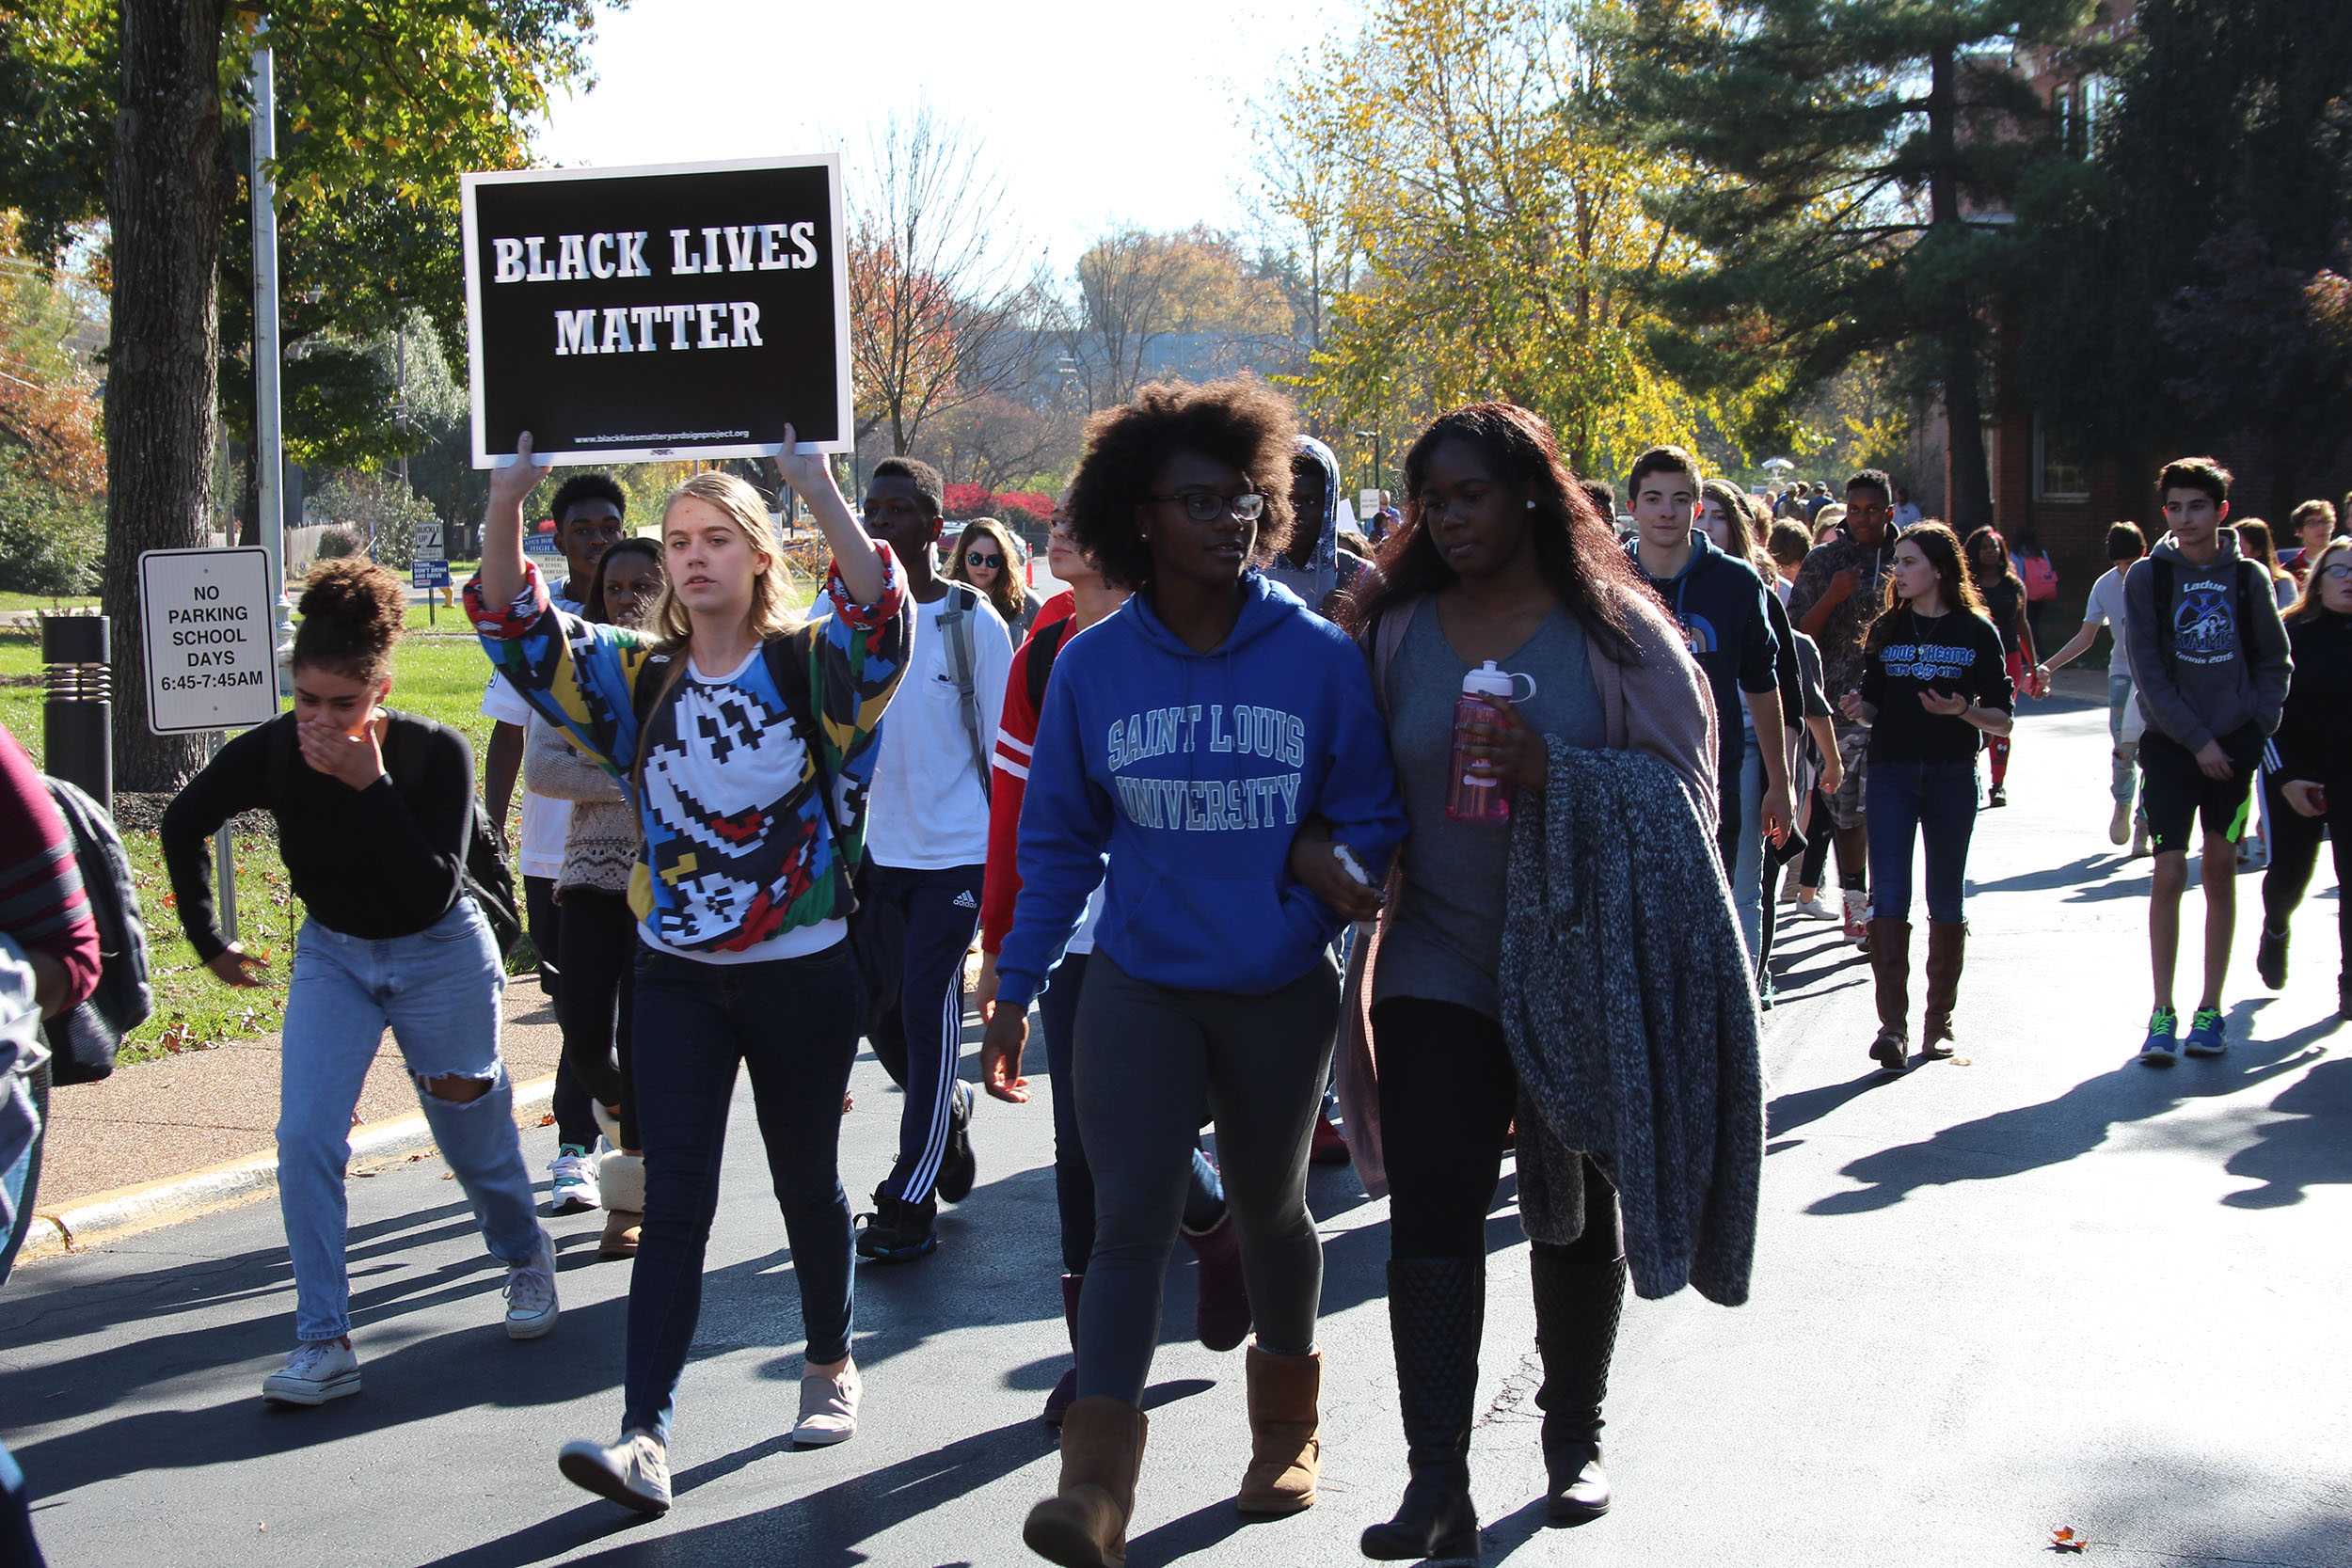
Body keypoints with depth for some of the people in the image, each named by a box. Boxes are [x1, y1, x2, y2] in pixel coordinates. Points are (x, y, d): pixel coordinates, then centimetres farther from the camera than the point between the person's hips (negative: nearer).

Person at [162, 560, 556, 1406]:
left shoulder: (435, 753, -26)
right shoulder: (271, 752, -19)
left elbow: (432, 896, -33)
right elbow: (184, 823, 2)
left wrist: (372, 786, -38)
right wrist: (206, 940, 6)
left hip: (439, 956, -2)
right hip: (332, 955, 2)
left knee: (475, 1138, 12)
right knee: (305, 1138, -14)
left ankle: (527, 1258, 43)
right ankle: (324, 1343, -9)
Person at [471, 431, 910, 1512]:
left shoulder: (809, 666, -6)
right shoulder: (640, 676, 4)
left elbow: (880, 621, -27)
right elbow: (522, 636, -5)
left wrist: (822, 497, -40)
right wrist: (506, 508, -21)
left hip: (803, 975, -2)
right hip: (677, 978, 2)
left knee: (806, 1181, 14)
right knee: (673, 1202, -4)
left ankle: (831, 1365, 36)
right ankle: (645, 1436, -9)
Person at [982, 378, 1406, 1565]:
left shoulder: (1317, 656, -7)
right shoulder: (1092, 666, -3)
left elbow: (1372, 817, -1)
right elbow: (1057, 840, 3)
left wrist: (1337, 873, -21)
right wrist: (1014, 988, 1)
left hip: (1280, 988, 1)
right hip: (1140, 985, 0)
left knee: (1269, 1206, 17)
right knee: (1130, 1211, -12)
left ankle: (1286, 1425, 38)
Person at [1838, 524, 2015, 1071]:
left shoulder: (1976, 632, 1)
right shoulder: (1886, 630, 9)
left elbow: (2001, 718, 1)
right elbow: (1875, 707, 12)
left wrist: (1961, 711, -18)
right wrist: (1859, 711, -10)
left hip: (1952, 777, -1)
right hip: (1891, 774, 1)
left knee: (1947, 899, 7)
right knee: (1888, 895, -10)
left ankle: (1938, 1020, 17)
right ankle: (1893, 1023, -12)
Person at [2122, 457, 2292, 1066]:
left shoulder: (2248, 577, 3)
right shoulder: (2147, 577, -2)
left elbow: (2275, 662, 9)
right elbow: (2148, 672, -6)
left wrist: (2256, 726, -5)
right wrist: (2197, 739, -11)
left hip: (2233, 745, 2)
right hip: (2170, 743, -2)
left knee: (2221, 872, 6)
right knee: (2169, 875, -6)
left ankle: (2210, 1010, 13)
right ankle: (2162, 1014, -1)